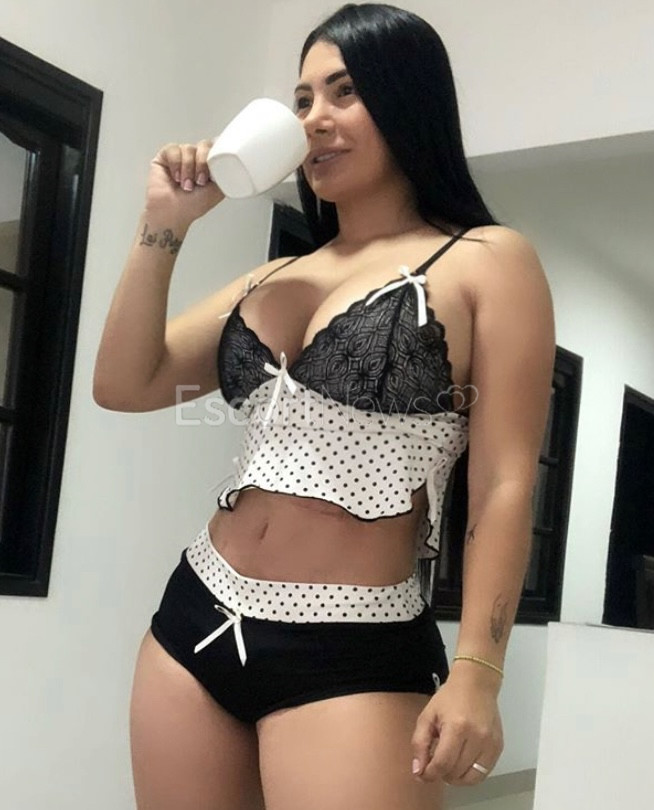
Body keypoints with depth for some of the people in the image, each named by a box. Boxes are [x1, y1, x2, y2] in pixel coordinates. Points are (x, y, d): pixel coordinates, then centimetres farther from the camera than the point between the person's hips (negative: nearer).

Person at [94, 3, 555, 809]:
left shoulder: (488, 263, -2)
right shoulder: (269, 279, 15)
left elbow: (504, 487, -8)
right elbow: (124, 386, 10)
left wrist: (475, 673, -15)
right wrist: (163, 226, 4)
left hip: (353, 654, -6)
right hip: (195, 620, 6)